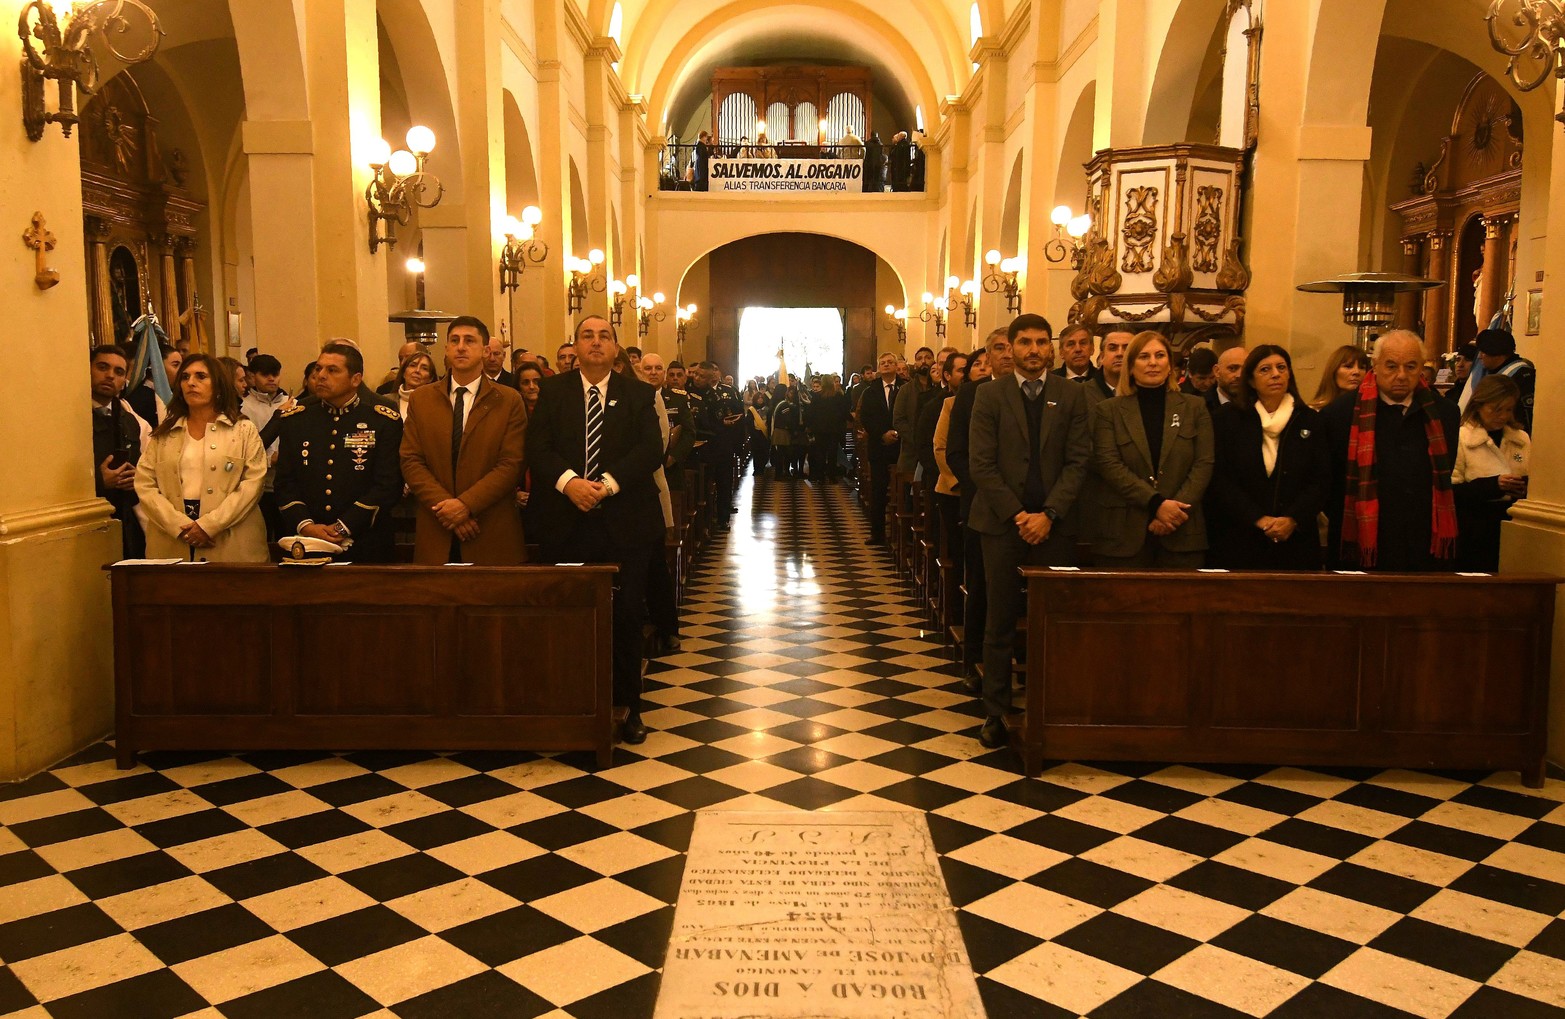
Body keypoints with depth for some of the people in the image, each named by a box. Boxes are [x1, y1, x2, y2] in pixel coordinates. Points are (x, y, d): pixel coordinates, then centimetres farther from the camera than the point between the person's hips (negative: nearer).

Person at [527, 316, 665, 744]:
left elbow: (651, 449, -5)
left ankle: (627, 705, 15)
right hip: (568, 523, 1)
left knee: (626, 615, 3)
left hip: (625, 521, 0)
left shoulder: (639, 393, 6)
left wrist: (609, 483, -17)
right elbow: (539, 450, -1)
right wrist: (568, 481, -19)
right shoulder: (553, 392, 8)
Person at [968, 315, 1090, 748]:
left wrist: (1048, 514, -10)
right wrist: (1016, 514, -9)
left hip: (1053, 525, 1)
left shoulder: (1071, 396, 6)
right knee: (1000, 623, 4)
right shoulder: (989, 396, 3)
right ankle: (996, 712, 12)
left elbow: (1077, 461, 1)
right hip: (1002, 522, -1)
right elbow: (981, 464, -3)